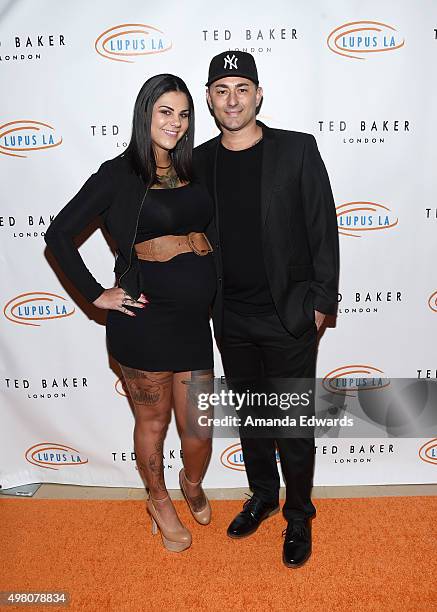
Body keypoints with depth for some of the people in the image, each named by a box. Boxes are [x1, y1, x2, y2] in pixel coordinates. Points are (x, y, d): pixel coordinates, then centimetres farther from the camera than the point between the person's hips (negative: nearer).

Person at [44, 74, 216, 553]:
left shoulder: (194, 170, 9)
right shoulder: (118, 174, -5)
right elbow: (58, 234, -3)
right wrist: (97, 295, -6)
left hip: (194, 316, 4)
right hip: (145, 318, -4)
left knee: (198, 429, 10)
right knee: (152, 424, 14)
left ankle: (193, 485, 44)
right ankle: (159, 502, 41)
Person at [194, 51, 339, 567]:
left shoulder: (297, 149, -6)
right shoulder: (199, 161, 4)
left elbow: (323, 229, -5)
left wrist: (321, 301, -7)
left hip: (287, 316, -3)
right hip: (230, 318, 4)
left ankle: (298, 515, 31)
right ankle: (262, 495, 41)